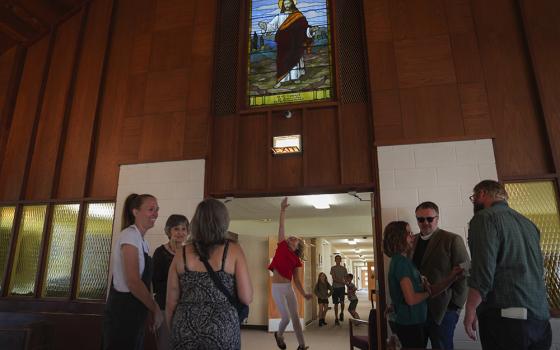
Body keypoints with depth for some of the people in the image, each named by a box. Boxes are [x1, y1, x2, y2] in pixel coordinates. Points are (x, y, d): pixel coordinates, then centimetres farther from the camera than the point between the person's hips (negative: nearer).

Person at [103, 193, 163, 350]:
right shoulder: (130, 235, -17)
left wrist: (151, 309, 14)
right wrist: (155, 309, -13)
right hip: (123, 313, -9)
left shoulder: (141, 240, 13)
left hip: (134, 313, 9)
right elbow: (133, 282, -23)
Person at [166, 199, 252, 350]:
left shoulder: (182, 253, -2)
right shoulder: (233, 250, -8)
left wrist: (174, 332, 16)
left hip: (185, 331, 2)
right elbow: (246, 298, -10)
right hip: (223, 331, -2)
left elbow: (171, 303, 1)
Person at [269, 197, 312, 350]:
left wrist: (304, 294, 1)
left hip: (289, 289, 4)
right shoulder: (282, 246, 2)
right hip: (277, 288, -4)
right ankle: (279, 335, 27)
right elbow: (281, 227, -5)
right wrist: (282, 210, -10)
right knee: (286, 318, -5)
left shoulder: (296, 260, 8)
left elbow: (296, 280, 11)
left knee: (295, 317, 9)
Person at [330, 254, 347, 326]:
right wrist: (342, 282, -17)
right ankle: (336, 319, 12)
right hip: (335, 287, -1)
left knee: (342, 302, -12)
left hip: (342, 287, 1)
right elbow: (334, 278, -7)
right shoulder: (333, 268, 2)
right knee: (336, 303, 2)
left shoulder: (344, 268, 9)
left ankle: (341, 313, 18)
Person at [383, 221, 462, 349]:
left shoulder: (405, 260, 9)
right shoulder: (400, 262, -19)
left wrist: (452, 276, -4)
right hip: (409, 324, -9)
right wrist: (427, 293, -5)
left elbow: (429, 289, 7)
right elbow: (411, 299, -24)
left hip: (416, 322, 9)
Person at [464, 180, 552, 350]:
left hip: (504, 317, -7)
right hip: (541, 319, 8)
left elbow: (483, 270, -17)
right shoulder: (527, 222, 16)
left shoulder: (485, 217, -8)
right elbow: (539, 269, 23)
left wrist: (470, 311, -11)